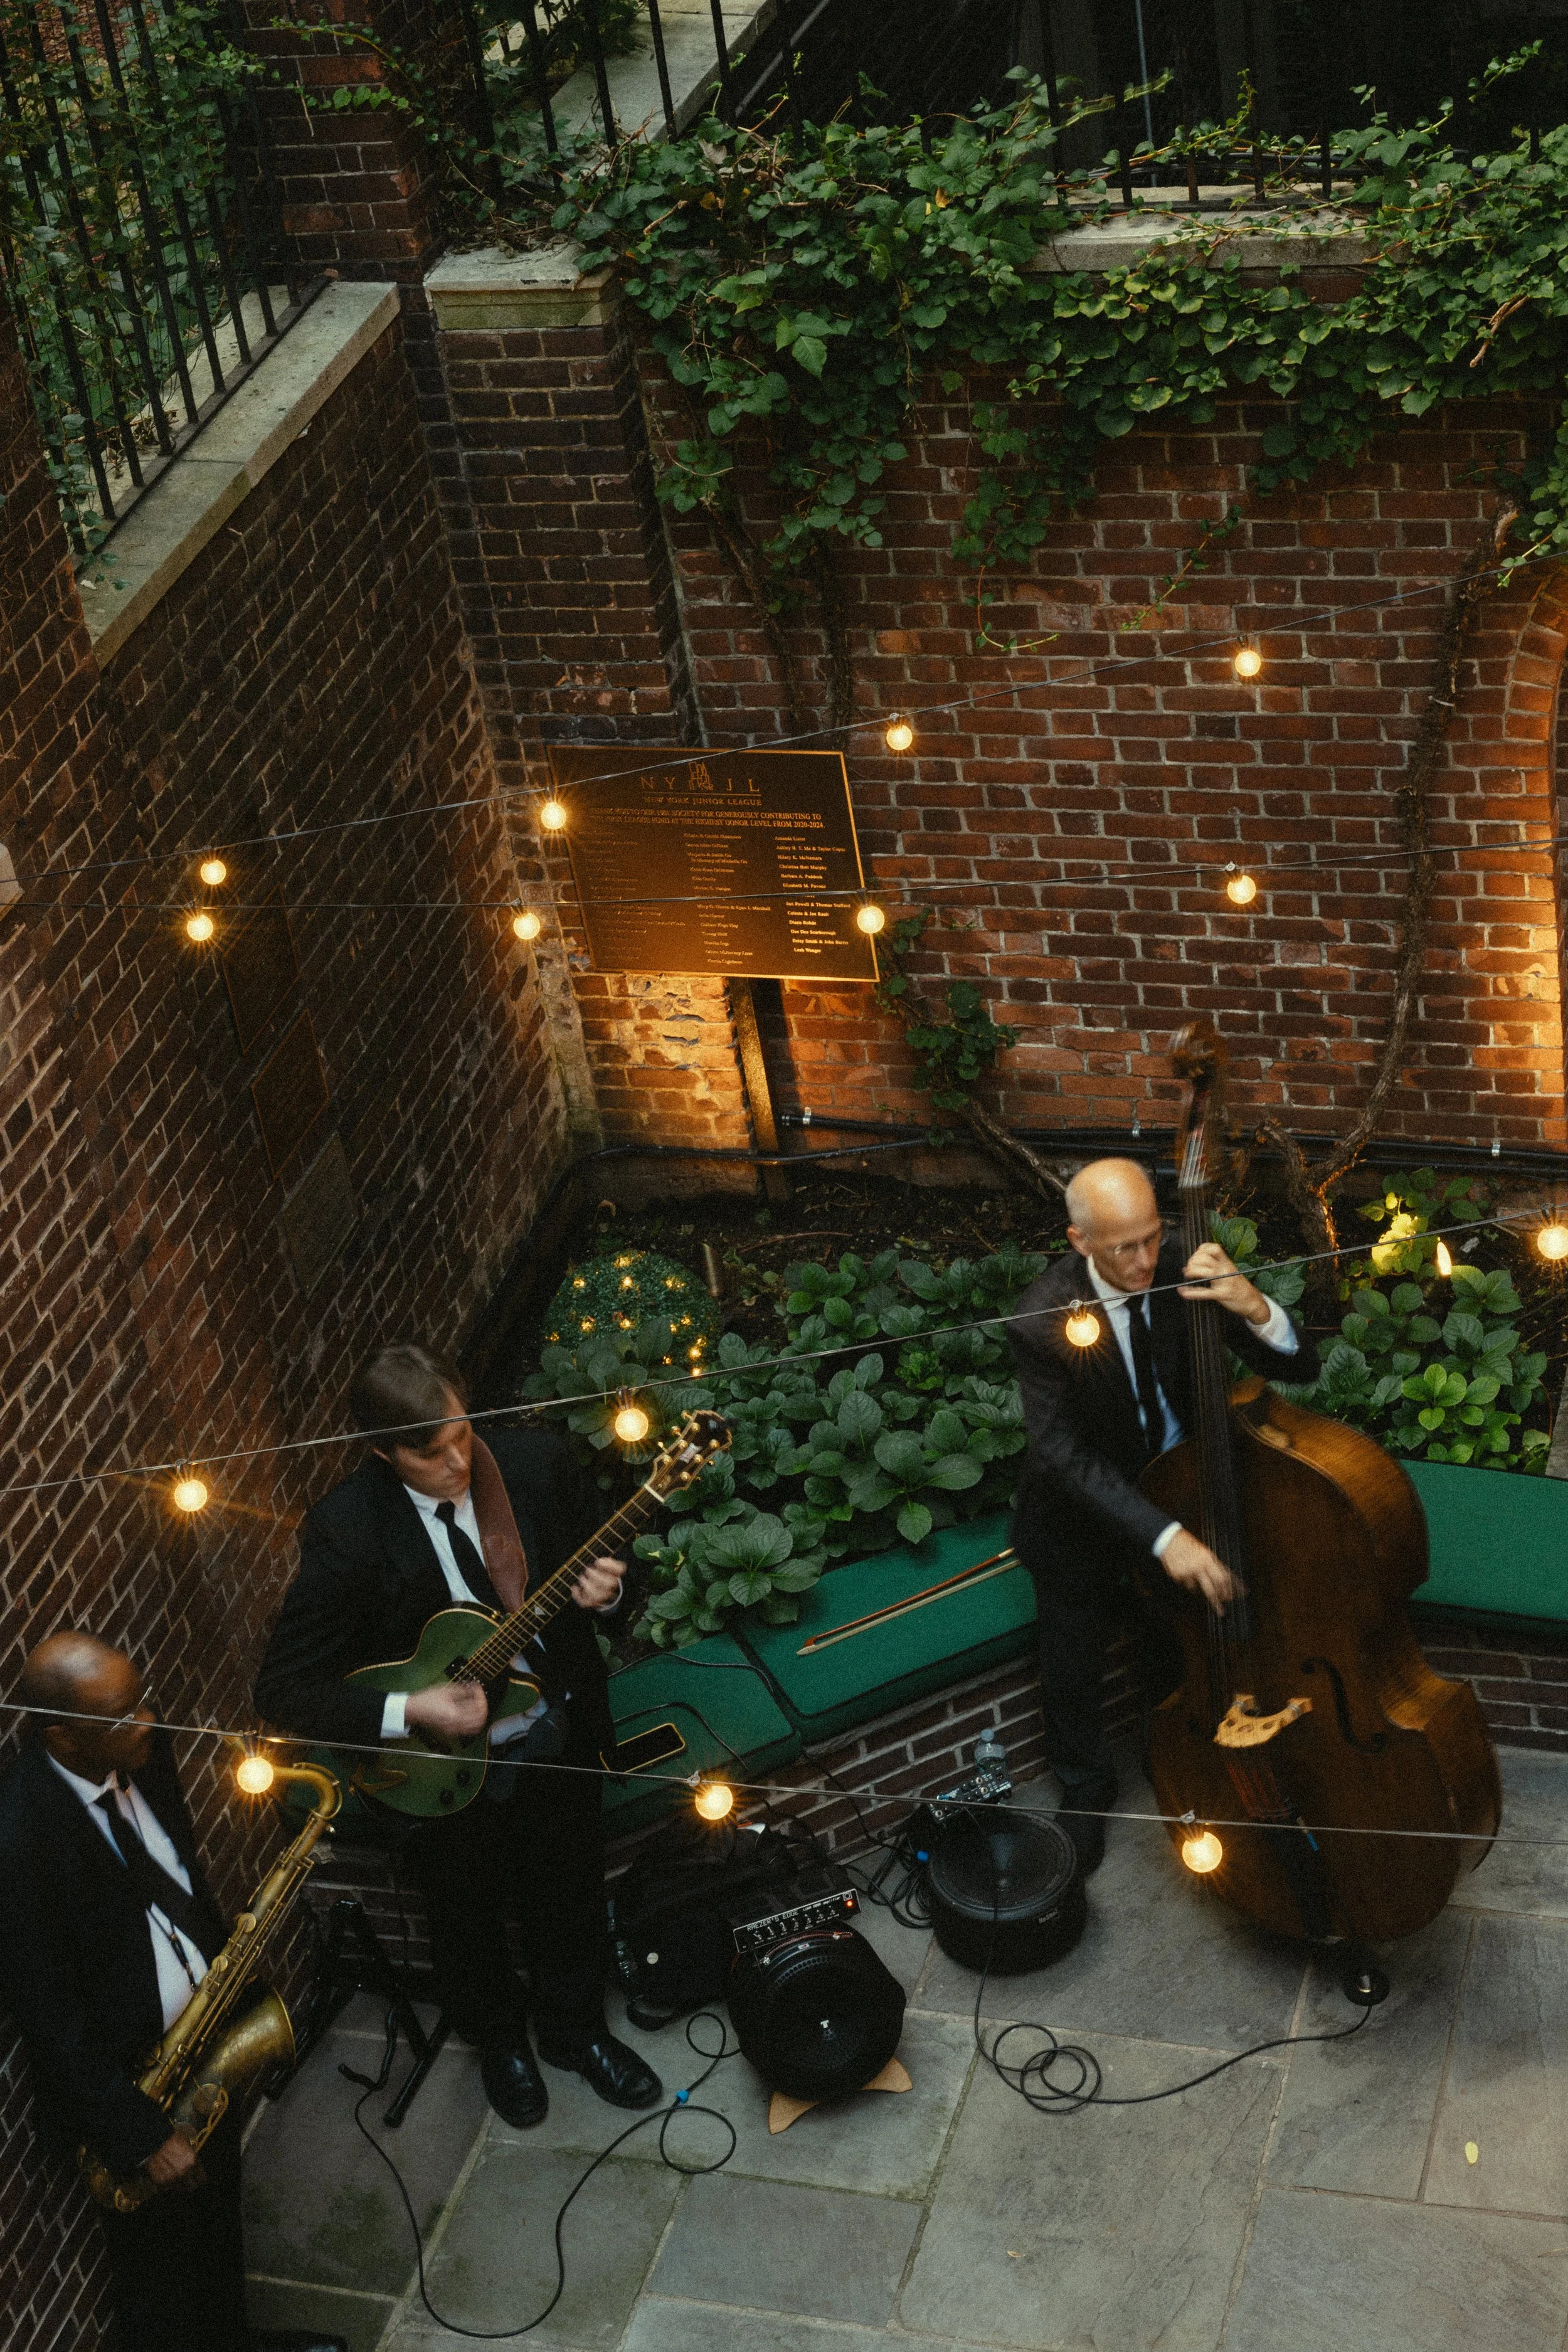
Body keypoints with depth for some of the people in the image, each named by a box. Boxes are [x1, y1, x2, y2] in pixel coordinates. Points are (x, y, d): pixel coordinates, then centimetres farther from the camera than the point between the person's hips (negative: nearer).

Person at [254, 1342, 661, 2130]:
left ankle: (574, 2029, 53)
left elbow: (595, 1558, 2)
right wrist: (408, 1712, -31)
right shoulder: (345, 1531, -28)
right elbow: (284, 1689, -23)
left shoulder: (537, 1461, -18)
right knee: (468, 1916, 21)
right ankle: (499, 2041, 52)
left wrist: (602, 1587, -22)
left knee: (572, 1892, 23)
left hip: (558, 1736, 3)